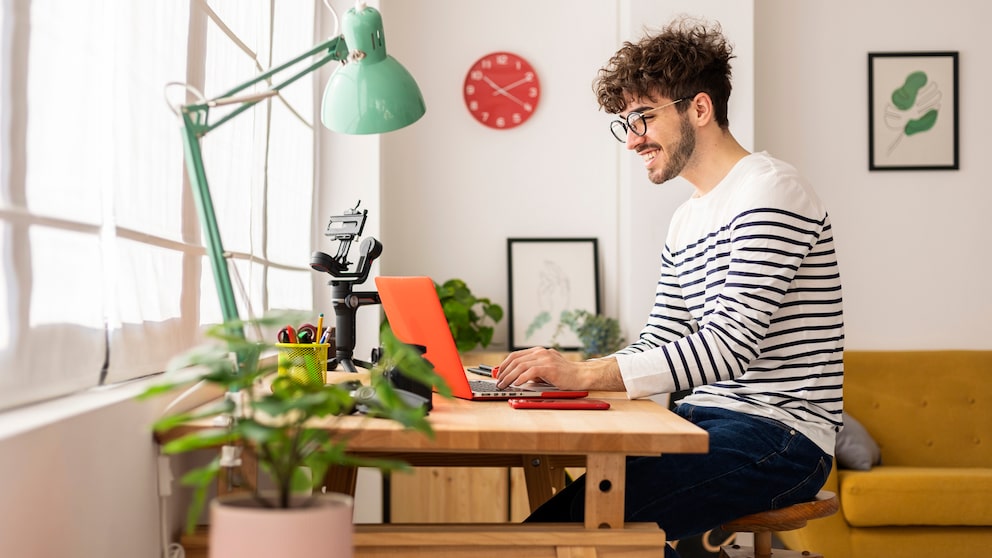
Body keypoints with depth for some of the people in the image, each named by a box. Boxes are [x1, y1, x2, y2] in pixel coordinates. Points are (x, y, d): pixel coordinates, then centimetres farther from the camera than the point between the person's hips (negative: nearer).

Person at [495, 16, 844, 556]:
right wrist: (559, 371, -2)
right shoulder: (686, 220, 18)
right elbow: (655, 347, 15)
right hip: (708, 419, 9)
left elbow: (728, 346, -22)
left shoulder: (769, 192, -12)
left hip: (782, 436, -9)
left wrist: (585, 375, -26)